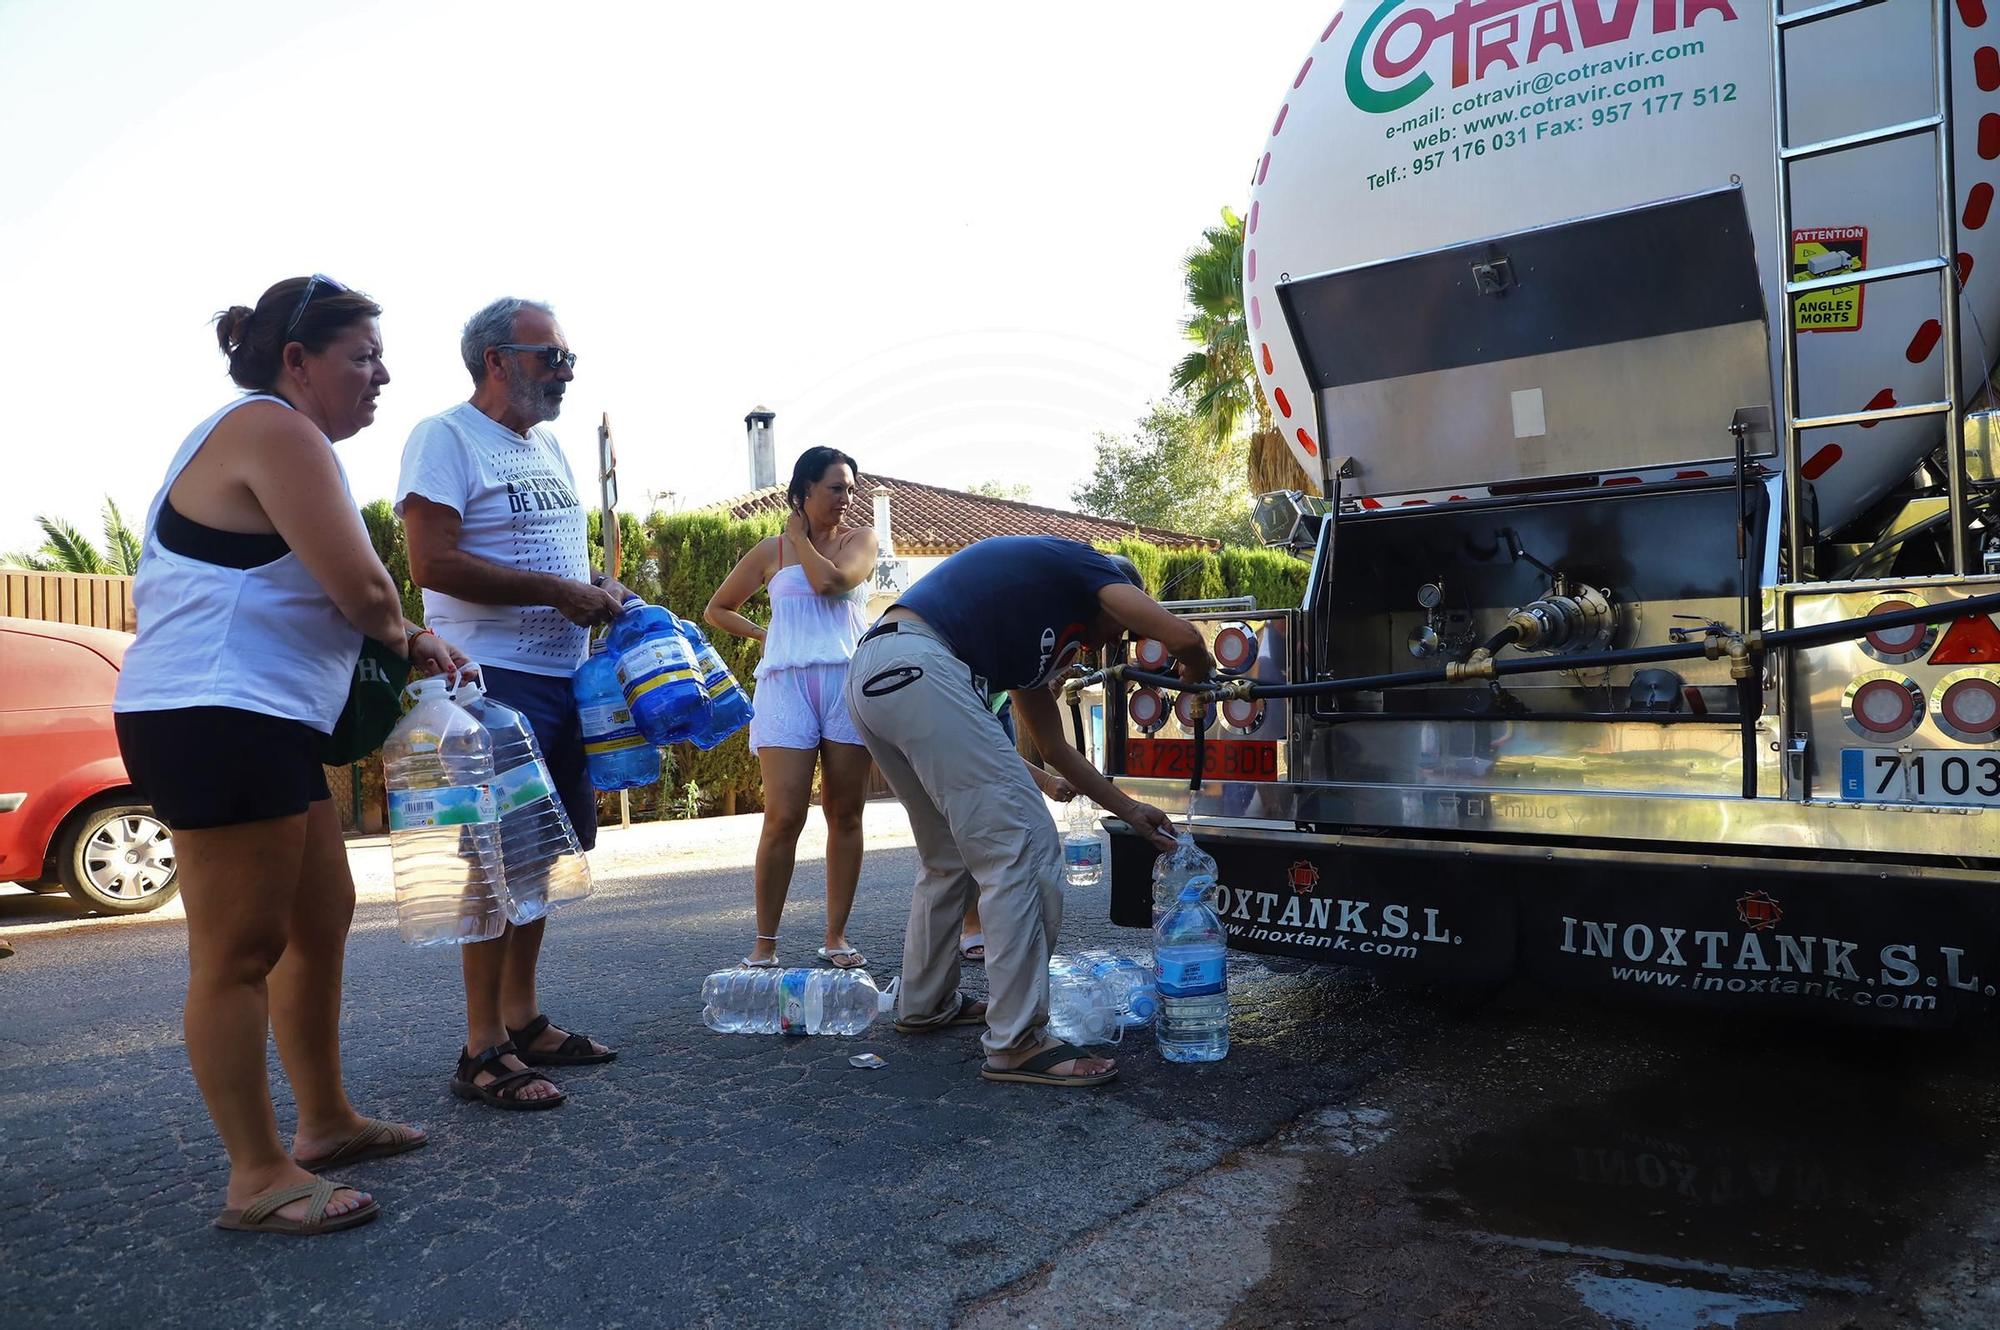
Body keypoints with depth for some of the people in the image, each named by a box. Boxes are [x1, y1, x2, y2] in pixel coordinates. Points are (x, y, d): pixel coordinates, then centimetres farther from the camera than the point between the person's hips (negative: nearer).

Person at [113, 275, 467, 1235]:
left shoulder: (280, 436, 21)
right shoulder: (276, 432, -12)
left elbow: (314, 596, 25)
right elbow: (362, 590, -20)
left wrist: (403, 642, 8)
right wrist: (403, 637, 2)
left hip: (264, 725, 11)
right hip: (214, 718, -11)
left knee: (321, 921, 15)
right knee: (239, 952, -5)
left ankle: (325, 1122, 27)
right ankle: (257, 1177, 5)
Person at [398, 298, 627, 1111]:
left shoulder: (547, 448, 18)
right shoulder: (445, 438, -8)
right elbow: (432, 563, -18)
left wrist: (599, 589, 5)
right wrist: (560, 591, -18)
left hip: (563, 676, 9)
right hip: (493, 678, -9)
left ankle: (522, 1020, 24)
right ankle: (482, 1052, 2)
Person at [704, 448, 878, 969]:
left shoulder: (860, 539, 13)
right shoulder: (770, 552, 14)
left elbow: (831, 581, -9)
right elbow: (716, 609, 23)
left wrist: (801, 537, 6)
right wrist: (763, 633, 9)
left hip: (849, 682, 1)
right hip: (787, 685, -1)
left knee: (845, 814, 2)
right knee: (783, 817, -9)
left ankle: (836, 936, 11)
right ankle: (765, 942, 1)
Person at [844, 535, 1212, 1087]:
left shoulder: (1036, 634, 33)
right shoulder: (1086, 568, 11)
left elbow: (1052, 745, 37)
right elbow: (1182, 636, -3)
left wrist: (1128, 809, 43)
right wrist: (1198, 670, 22)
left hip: (869, 679, 10)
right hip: (921, 672, -10)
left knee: (948, 857, 24)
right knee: (1021, 851, -5)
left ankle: (927, 1004, 36)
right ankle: (1017, 1042, -1)